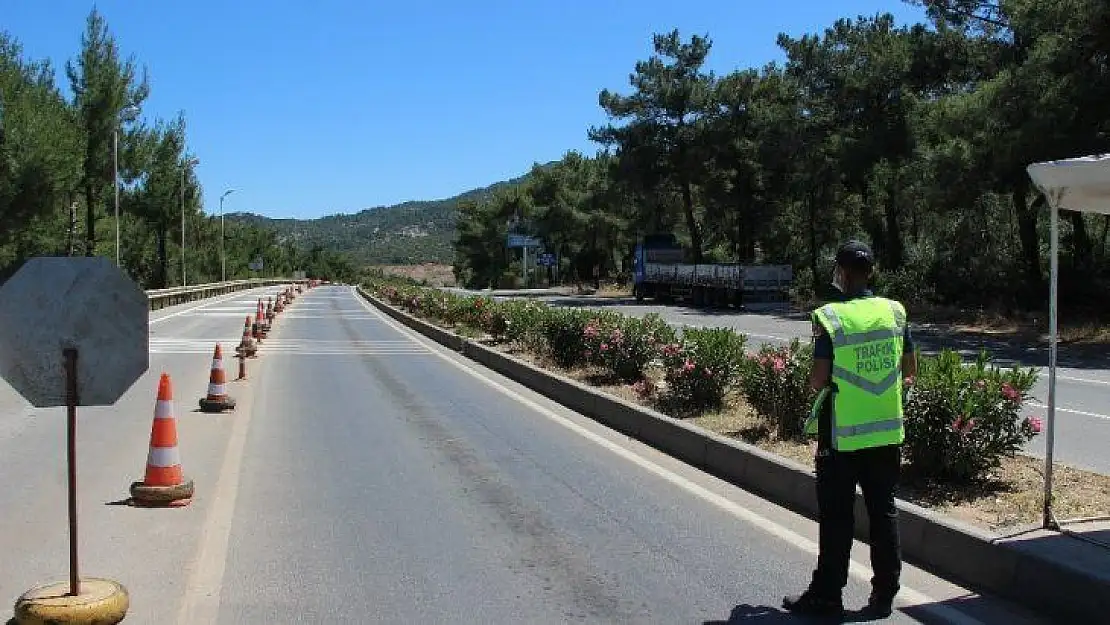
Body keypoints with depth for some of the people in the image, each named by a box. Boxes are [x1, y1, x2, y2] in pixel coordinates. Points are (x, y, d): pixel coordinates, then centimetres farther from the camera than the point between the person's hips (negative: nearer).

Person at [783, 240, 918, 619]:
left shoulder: (830, 317, -14)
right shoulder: (895, 312, 1)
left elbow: (818, 380, -14)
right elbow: (910, 371, 9)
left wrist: (816, 381, 8)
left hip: (843, 435, -4)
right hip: (887, 432, 4)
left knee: (837, 517, 5)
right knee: (884, 512, 13)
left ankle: (827, 596, 14)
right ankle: (884, 595, 20)